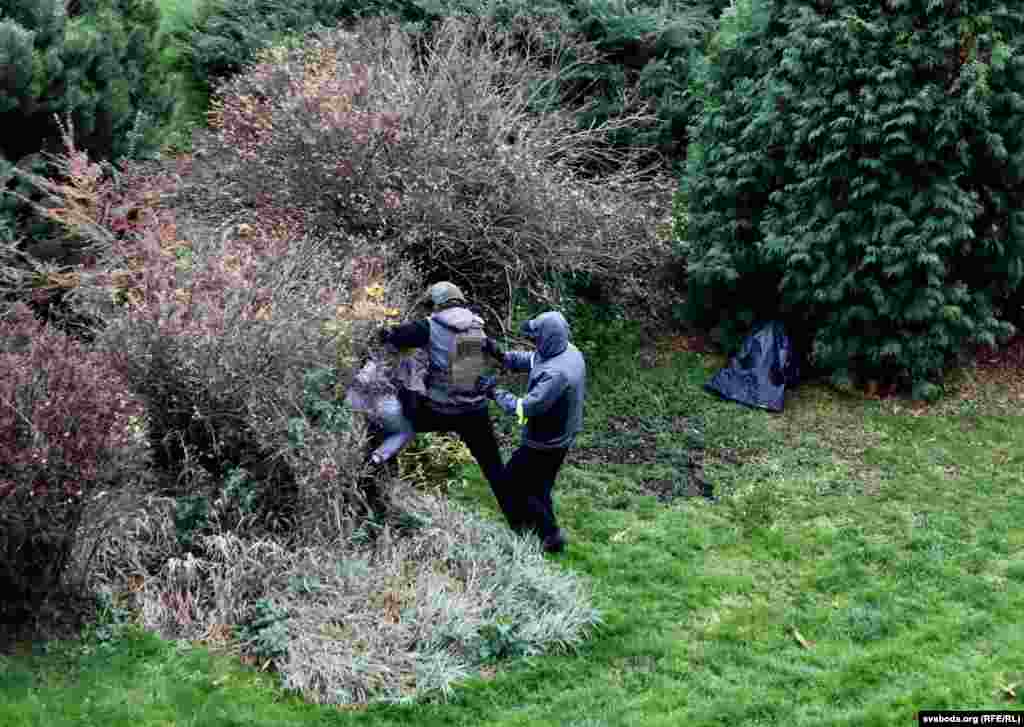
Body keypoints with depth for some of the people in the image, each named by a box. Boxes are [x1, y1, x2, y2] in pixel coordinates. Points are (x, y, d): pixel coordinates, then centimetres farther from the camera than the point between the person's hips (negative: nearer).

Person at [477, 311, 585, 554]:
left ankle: (550, 534, 14)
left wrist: (495, 393, -21)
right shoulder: (569, 352, -5)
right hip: (561, 436, 9)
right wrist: (500, 354, -9)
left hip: (545, 443, -9)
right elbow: (528, 360, 5)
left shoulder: (556, 374, -35)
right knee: (539, 486, 25)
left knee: (512, 483, 8)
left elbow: (526, 408, -31)